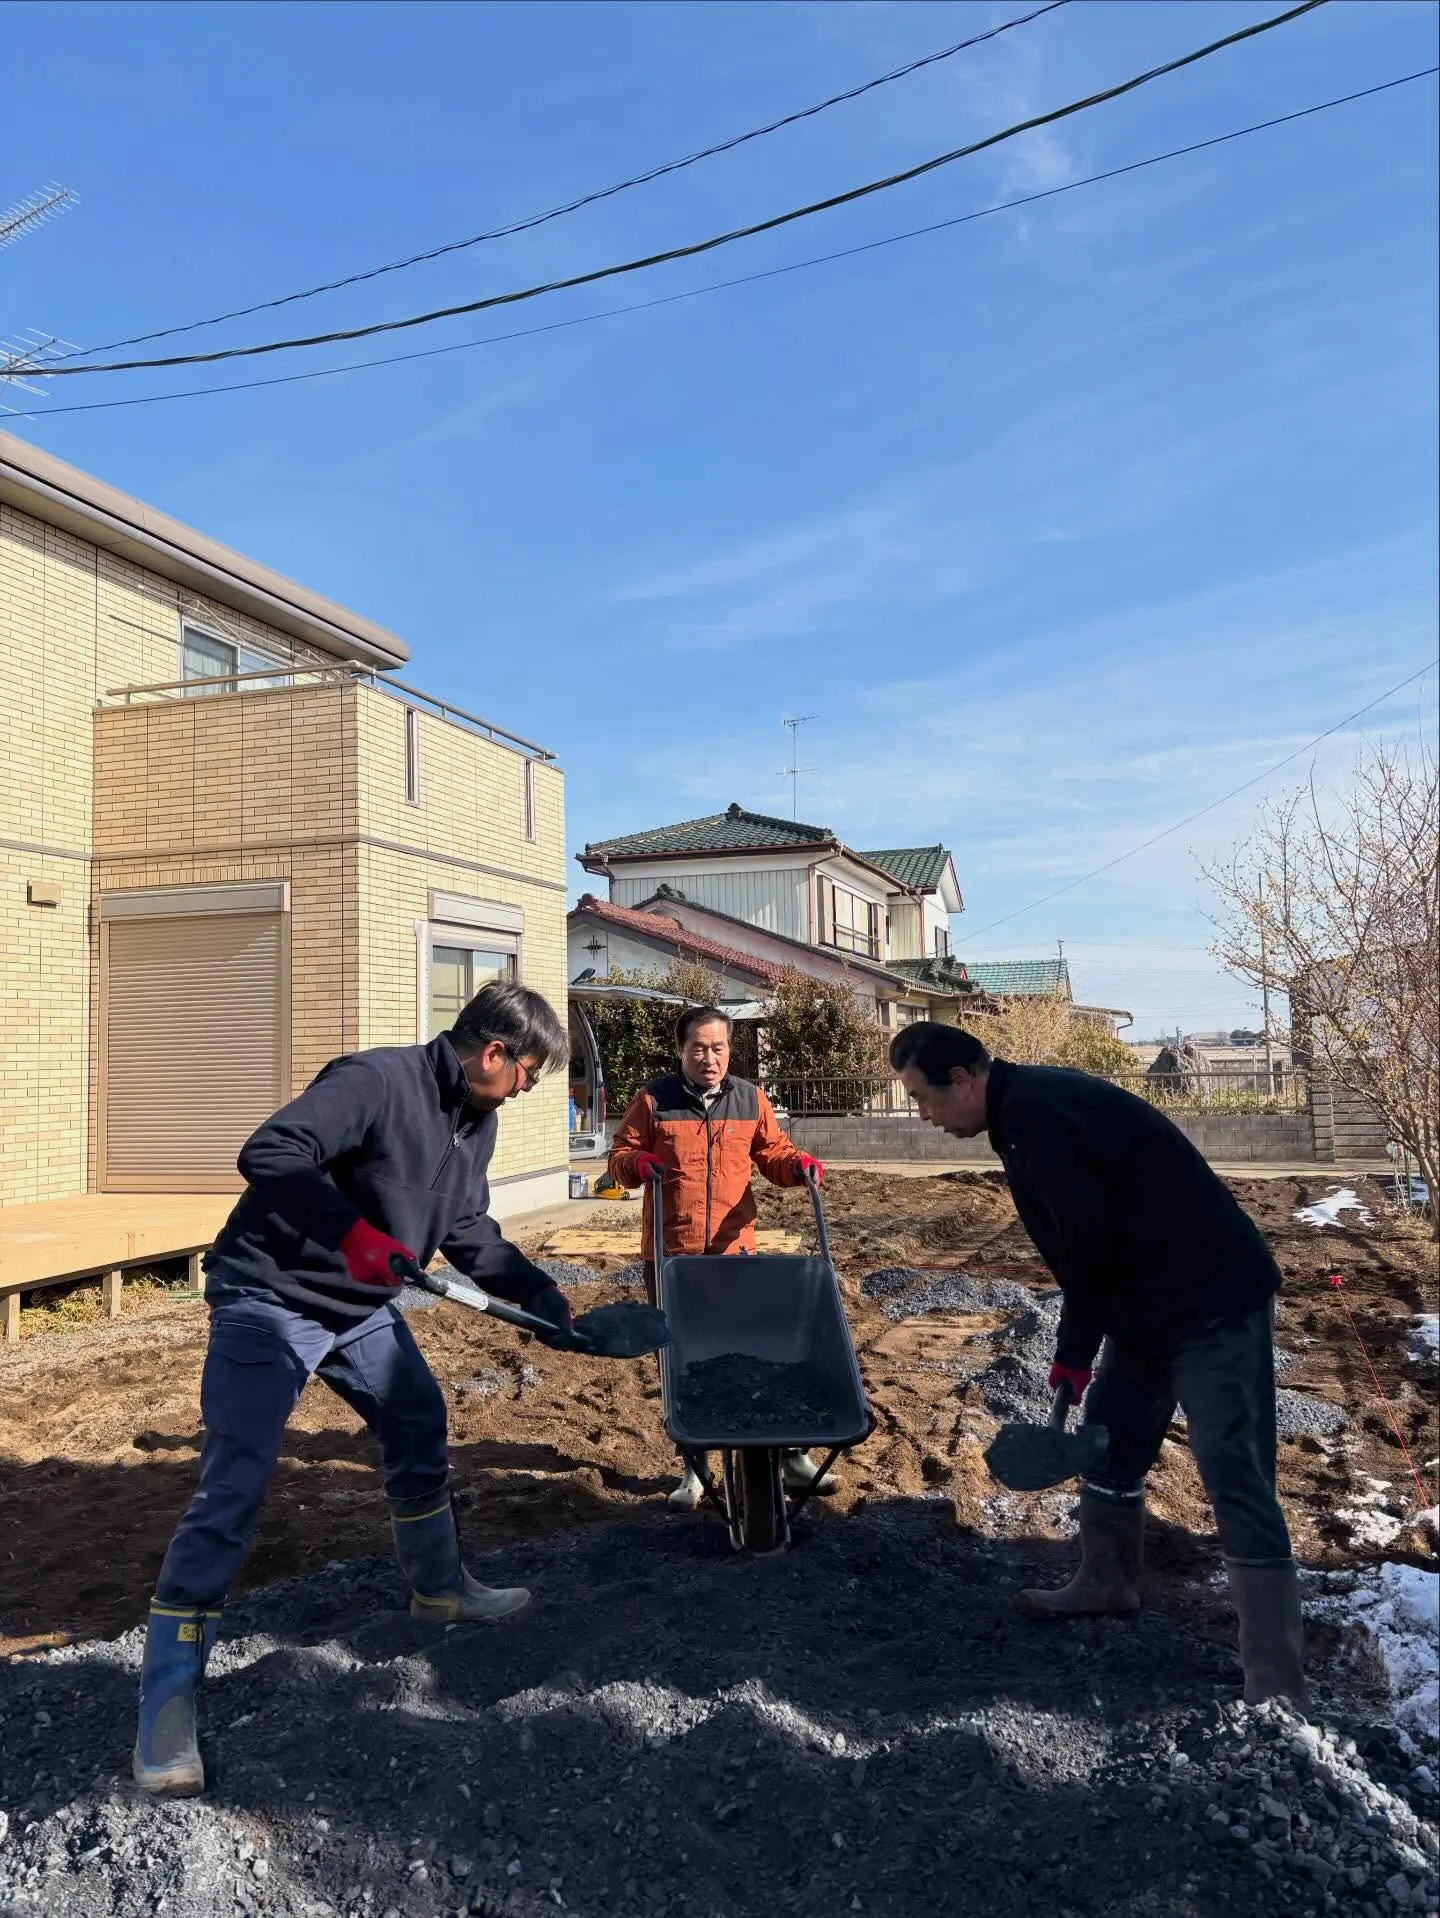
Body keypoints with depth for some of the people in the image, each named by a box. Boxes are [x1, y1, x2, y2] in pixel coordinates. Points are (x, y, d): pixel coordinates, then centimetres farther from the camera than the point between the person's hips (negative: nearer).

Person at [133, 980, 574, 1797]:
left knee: (421, 1432, 16)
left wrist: (542, 1294, 6)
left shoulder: (476, 1123, 3)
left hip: (363, 1306, 9)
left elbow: (470, 1231, 13)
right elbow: (269, 1153, -35)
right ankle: (168, 1699, 3)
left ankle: (440, 1586, 39)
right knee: (232, 1492, -8)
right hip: (271, 1304, -9)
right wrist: (351, 1228, -45)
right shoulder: (377, 1080, -26)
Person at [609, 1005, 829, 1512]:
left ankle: (790, 1456, 19)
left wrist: (796, 1164, -10)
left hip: (735, 1250, 1)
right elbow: (619, 1156, 5)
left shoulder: (750, 1099, 6)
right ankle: (695, 1469, 21)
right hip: (670, 1253, -1)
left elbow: (771, 1153, 11)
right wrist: (639, 1163, -17)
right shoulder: (653, 1100, -2)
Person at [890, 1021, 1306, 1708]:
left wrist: (1073, 1348, -13)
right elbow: (1084, 1231, 12)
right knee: (1109, 1440, 20)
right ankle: (1107, 1581, 38)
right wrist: (1080, 1343, 7)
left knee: (1233, 1477, -8)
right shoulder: (1030, 1103, 8)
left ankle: (1275, 1686, 0)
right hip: (1152, 1302, 11)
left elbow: (1087, 1234, -27)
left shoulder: (1033, 1108, -22)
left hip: (1213, 1302, -11)